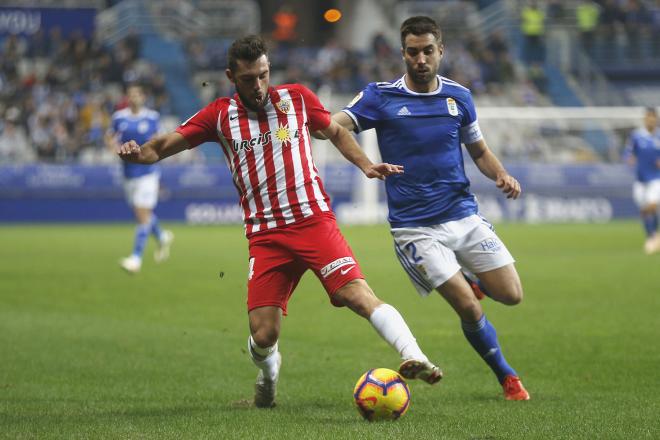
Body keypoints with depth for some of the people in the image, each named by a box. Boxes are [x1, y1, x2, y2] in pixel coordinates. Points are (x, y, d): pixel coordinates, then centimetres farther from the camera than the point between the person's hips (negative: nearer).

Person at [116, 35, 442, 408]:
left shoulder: (297, 98, 5)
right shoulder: (220, 115, 4)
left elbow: (336, 132, 21)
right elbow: (165, 146, 3)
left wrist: (366, 165, 6)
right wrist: (138, 153, -19)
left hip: (314, 220, -1)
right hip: (266, 235, 1)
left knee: (357, 294, -23)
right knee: (263, 335, -4)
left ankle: (414, 358, -29)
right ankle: (268, 371, 30)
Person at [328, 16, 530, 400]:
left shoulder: (459, 96, 6)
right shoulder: (381, 97, -5)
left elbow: (479, 150, 16)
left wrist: (502, 175, -4)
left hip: (465, 215, 4)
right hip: (416, 228, -4)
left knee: (511, 296, -1)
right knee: (469, 309, -10)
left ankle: (469, 280, 34)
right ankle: (507, 377, 13)